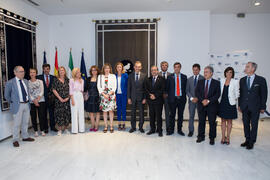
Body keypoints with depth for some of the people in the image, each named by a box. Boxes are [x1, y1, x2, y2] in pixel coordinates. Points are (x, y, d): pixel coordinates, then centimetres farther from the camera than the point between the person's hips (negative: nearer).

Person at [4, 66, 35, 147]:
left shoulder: (26, 81, 8)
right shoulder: (10, 82, -8)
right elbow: (6, 95, 1)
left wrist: (28, 100, 11)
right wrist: (12, 103, 3)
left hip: (27, 104, 5)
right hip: (18, 106, -5)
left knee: (25, 122, 15)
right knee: (17, 124, 2)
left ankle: (25, 137, 29)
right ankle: (15, 140, 17)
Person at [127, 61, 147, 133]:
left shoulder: (144, 76, -1)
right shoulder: (130, 76, 5)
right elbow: (129, 87, 5)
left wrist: (145, 98, -8)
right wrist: (128, 98, -1)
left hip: (141, 97, -1)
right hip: (133, 97, 2)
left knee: (141, 113, 6)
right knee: (133, 113, 9)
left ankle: (141, 127, 21)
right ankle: (133, 127, 22)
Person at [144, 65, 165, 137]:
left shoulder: (161, 79, 0)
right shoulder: (147, 80, 12)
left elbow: (162, 89, -8)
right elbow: (146, 89, 5)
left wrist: (155, 95, -15)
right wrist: (150, 95, -11)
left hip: (158, 100, -4)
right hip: (150, 100, 4)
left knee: (158, 116, 1)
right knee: (151, 115, 10)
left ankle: (159, 130, 12)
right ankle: (152, 129, 21)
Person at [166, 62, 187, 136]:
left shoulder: (184, 77, 6)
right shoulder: (170, 77, 3)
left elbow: (185, 88, 7)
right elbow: (167, 88, 5)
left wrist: (184, 96, 0)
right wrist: (169, 96, 1)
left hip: (181, 98, 1)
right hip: (173, 98, -1)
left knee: (180, 115, 9)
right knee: (172, 115, 5)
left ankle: (179, 130, 23)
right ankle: (171, 130, 17)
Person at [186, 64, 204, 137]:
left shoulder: (203, 78, -2)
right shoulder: (189, 79, 10)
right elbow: (187, 90, 8)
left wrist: (198, 98, -13)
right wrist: (191, 98, -7)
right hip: (191, 100, 3)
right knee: (191, 116, 7)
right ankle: (191, 131, 18)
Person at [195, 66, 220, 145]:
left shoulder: (216, 83, 1)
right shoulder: (200, 82, 9)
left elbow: (217, 94, -6)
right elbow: (197, 92, 1)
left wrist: (209, 101, -17)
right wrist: (202, 100, -13)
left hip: (212, 106, -2)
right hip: (201, 105, 2)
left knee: (212, 122, 5)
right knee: (201, 122, 9)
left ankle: (212, 138, 19)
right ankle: (201, 136, 22)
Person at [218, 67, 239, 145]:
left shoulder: (235, 82, -3)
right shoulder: (222, 81, 5)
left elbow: (237, 93, 0)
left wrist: (234, 100, -3)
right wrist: (219, 100, 5)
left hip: (230, 103, -2)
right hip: (222, 103, 3)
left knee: (229, 121, 8)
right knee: (223, 120, 9)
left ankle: (228, 137, 18)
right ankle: (223, 137, 18)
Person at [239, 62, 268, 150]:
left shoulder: (261, 80, -5)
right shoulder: (242, 80, 6)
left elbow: (264, 94, -3)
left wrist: (263, 107, -4)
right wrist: (239, 105, 7)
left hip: (255, 107, -3)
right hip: (244, 107, 3)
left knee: (254, 125, 6)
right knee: (246, 124, 11)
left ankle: (251, 142, 19)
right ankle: (247, 140, 26)